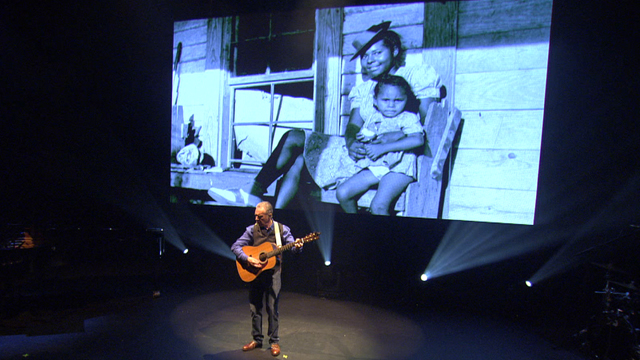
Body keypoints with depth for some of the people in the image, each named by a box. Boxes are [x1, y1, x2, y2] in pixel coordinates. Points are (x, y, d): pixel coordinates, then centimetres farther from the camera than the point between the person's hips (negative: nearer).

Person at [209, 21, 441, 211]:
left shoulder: (417, 76, 4)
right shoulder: (363, 88, 20)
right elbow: (353, 126, 6)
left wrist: (399, 135, -25)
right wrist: (352, 142, -17)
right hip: (362, 152, 7)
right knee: (299, 157, -10)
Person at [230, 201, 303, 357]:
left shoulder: (282, 229, -5)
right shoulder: (252, 230, -2)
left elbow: (292, 245, -10)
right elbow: (235, 246, -3)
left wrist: (297, 246, -34)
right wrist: (248, 259, -18)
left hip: (272, 273, -2)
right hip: (254, 273, 2)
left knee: (272, 308, 2)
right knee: (254, 308, 11)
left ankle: (274, 341, 18)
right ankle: (257, 339, 28)